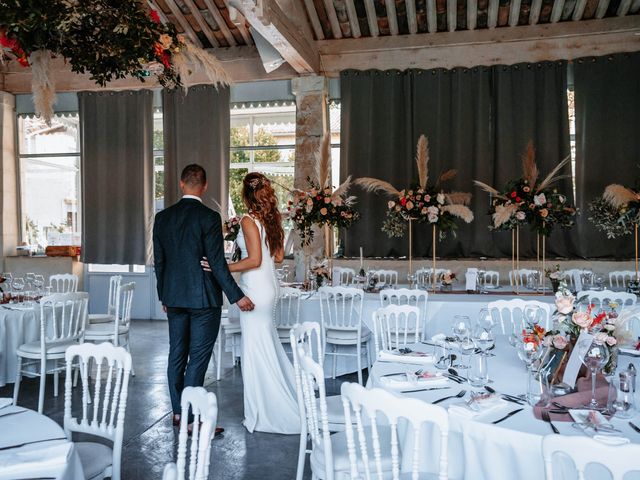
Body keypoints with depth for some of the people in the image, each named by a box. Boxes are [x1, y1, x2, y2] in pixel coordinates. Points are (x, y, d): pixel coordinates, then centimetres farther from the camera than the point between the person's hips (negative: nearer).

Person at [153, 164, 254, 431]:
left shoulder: (163, 217, 4)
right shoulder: (209, 217, -13)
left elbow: (159, 261, 9)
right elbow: (217, 263, -15)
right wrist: (236, 296, -7)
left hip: (174, 297, 6)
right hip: (203, 298, -6)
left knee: (177, 355, 14)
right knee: (198, 356, 0)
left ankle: (178, 412, 25)